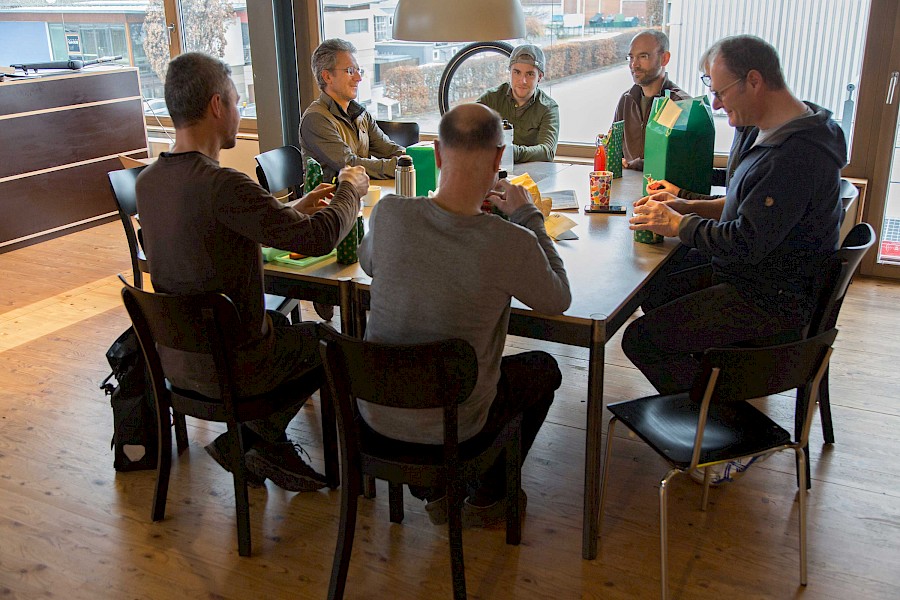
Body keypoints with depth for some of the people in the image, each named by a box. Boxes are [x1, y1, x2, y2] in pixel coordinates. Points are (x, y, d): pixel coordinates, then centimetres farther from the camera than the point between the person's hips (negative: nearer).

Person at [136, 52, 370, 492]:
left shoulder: (147, 181, -1)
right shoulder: (221, 184, -28)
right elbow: (318, 238, -27)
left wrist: (294, 209, 13)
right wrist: (350, 190, -7)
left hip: (174, 358, 8)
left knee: (281, 322, 31)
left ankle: (264, 447, 27)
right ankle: (250, 440, 23)